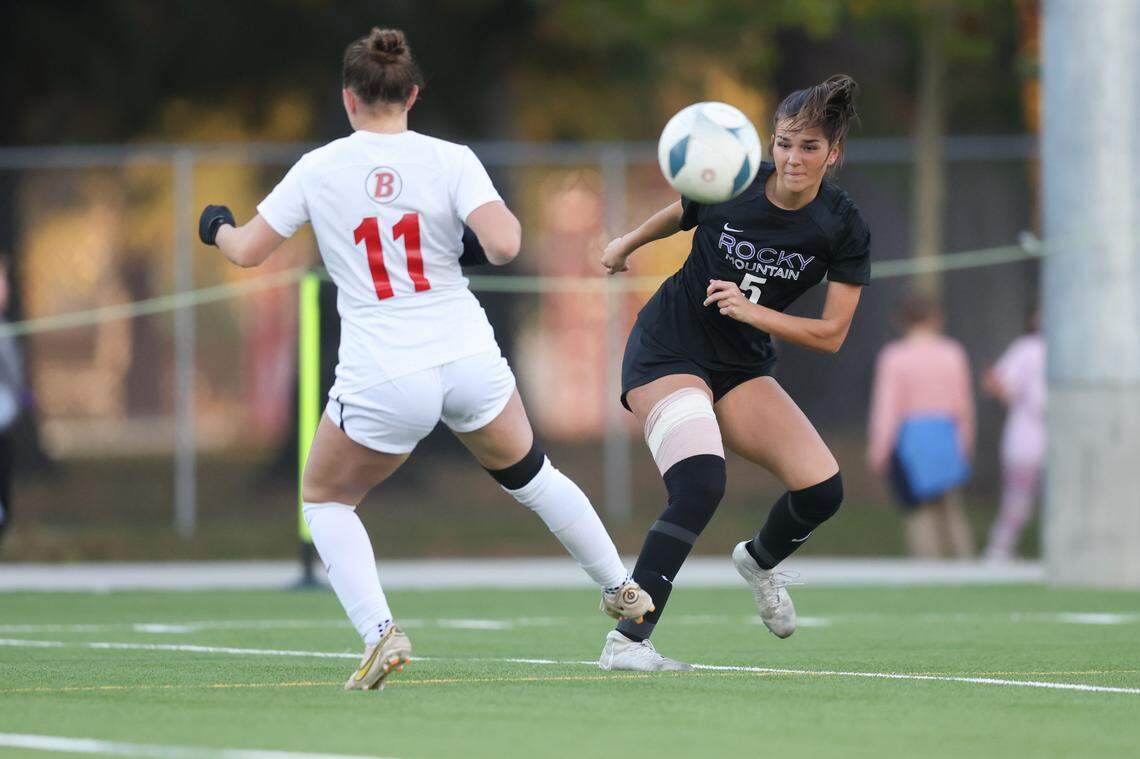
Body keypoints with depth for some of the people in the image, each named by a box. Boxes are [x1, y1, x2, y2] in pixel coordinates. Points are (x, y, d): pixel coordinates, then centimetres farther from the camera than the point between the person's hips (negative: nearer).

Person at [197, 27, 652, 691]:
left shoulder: (318, 170, -2)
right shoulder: (451, 161, -4)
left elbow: (247, 251, 6)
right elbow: (504, 245, -17)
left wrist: (218, 227, 28)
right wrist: (502, 224, 7)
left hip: (380, 381, -2)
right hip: (470, 362, 2)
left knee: (325, 499, 21)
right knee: (529, 474, 29)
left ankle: (379, 631, 0)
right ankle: (623, 590, 39)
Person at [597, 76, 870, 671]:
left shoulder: (844, 229, -10)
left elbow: (830, 334, -8)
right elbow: (677, 215, 10)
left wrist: (752, 311, -22)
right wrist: (625, 245, 27)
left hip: (742, 370, 4)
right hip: (667, 350, -4)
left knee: (822, 488, -14)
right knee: (700, 487, -28)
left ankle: (760, 561, 22)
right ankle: (625, 641, -22)